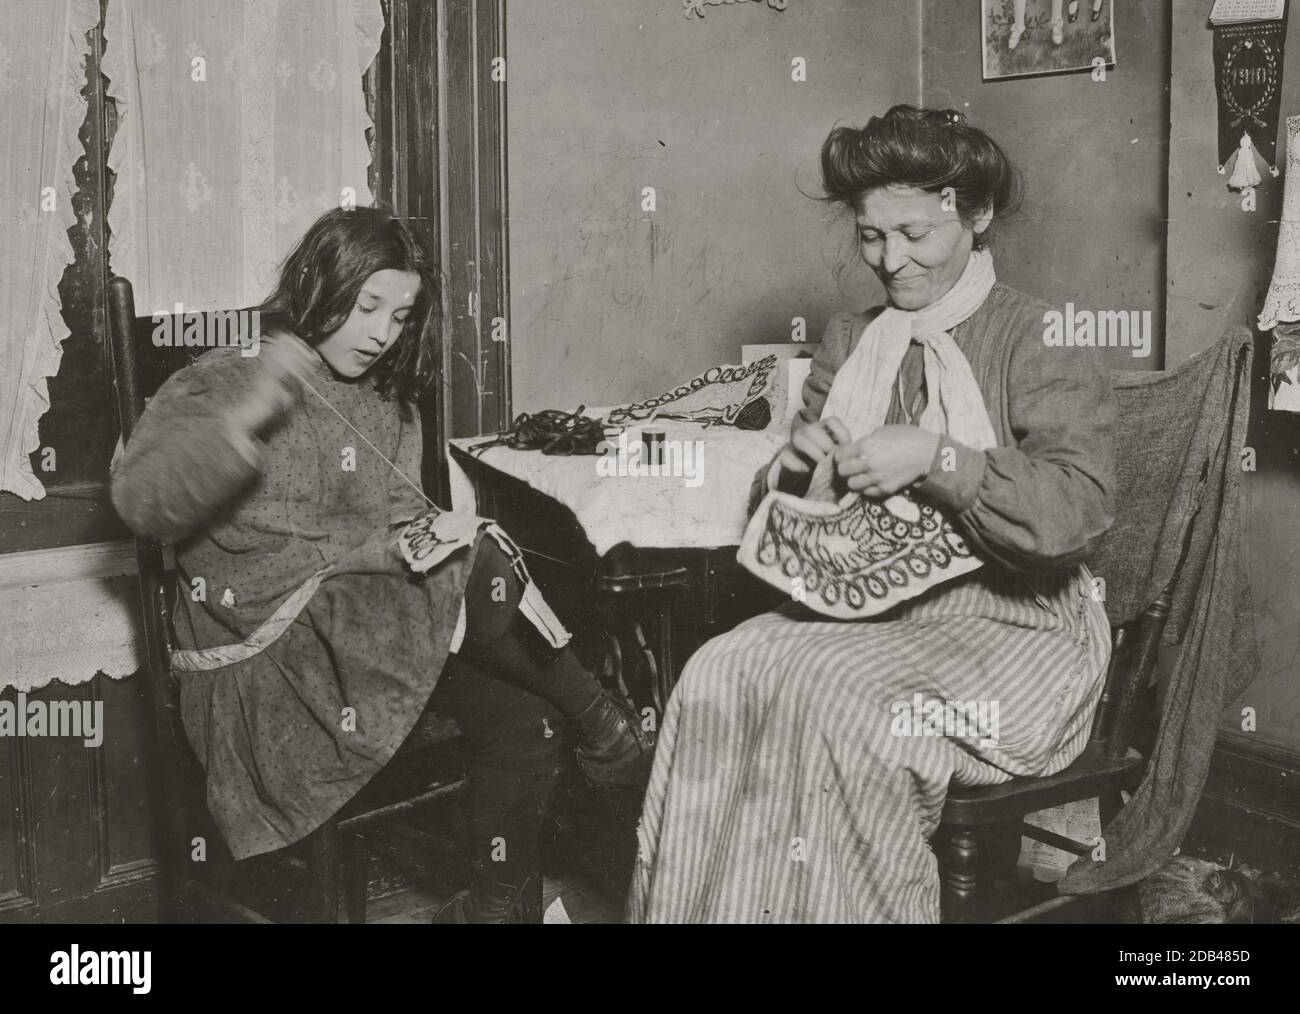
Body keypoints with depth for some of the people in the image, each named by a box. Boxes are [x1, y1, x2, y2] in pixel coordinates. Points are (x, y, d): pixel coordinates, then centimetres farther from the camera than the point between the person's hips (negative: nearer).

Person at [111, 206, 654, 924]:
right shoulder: (218, 385, -1)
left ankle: (499, 902, 3)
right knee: (482, 569, -26)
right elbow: (140, 502, -14)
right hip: (265, 648, -7)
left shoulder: (389, 410, 19)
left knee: (522, 716, -14)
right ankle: (601, 726, -8)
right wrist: (245, 418, -27)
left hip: (367, 618, 7)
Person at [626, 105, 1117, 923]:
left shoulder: (1041, 343, -5)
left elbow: (1080, 509, -18)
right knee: (720, 676, -22)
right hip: (869, 609, 5)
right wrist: (797, 466, -8)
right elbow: (790, 516, 16)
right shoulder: (851, 342, 12)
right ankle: (693, 908, -11)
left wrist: (936, 460, -26)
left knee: (834, 696, -31)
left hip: (1012, 626, -5)